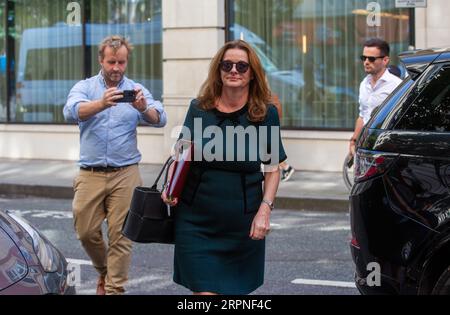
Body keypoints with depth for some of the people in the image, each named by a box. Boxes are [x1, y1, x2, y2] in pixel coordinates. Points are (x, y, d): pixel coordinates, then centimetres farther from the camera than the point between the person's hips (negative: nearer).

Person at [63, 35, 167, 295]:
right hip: (90, 174, 0)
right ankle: (104, 271, 31)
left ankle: (115, 288, 6)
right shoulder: (85, 87, 3)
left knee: (121, 235, -2)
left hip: (125, 174, 0)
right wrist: (101, 104, -40)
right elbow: (72, 112, -19)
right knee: (86, 232, 5)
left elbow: (159, 119, -10)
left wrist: (144, 108, -34)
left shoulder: (136, 90, 6)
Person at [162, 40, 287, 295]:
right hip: (197, 222, 0)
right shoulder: (199, 108, 2)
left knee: (237, 290, 10)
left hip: (242, 224, 0)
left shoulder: (266, 113, -2)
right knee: (205, 291, -5)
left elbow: (273, 168, 3)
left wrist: (265, 209, -8)